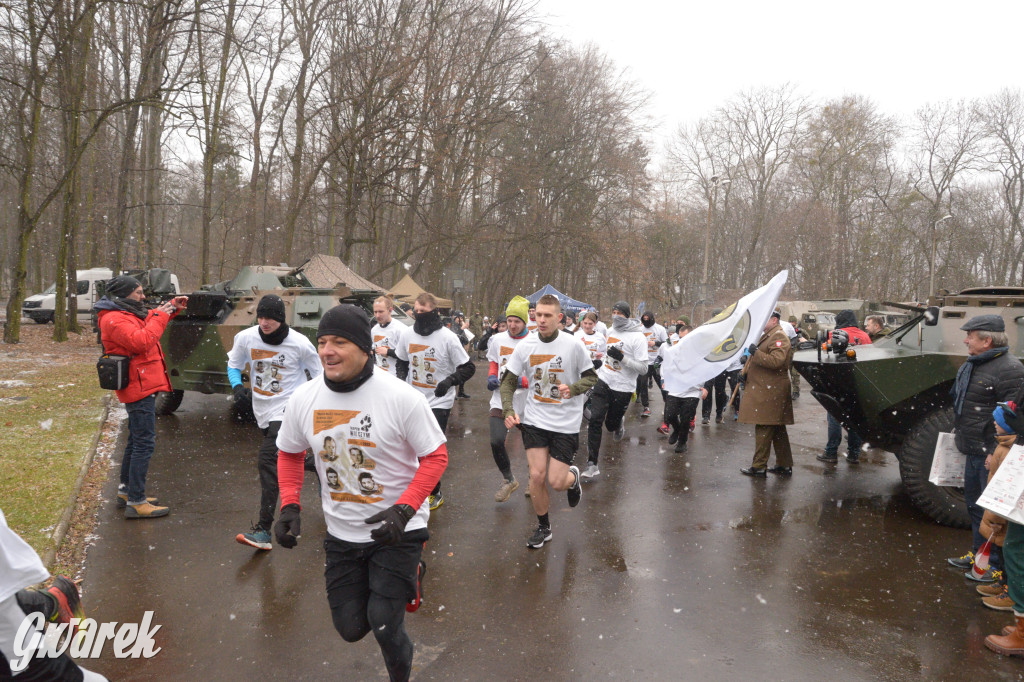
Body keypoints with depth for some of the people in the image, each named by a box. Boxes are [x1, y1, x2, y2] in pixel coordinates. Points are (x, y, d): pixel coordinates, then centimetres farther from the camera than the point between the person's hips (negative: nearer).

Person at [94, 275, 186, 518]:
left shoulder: (128, 313, 15)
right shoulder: (115, 320, -17)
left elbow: (149, 322, 30)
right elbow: (141, 341, -30)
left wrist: (172, 306, 13)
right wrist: (159, 316, -20)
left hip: (142, 387, 11)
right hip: (140, 388, -11)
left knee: (136, 441, 20)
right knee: (145, 444, -9)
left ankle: (126, 491, 32)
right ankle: (136, 503, -6)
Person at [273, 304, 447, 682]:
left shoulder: (402, 397, -20)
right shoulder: (303, 399, -7)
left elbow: (436, 456, -14)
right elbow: (289, 453, 10)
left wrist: (403, 509, -25)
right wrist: (289, 505, -4)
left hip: (398, 531, -4)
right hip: (341, 534, 5)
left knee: (383, 625, -8)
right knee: (350, 629, 12)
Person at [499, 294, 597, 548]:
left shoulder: (573, 345, -12)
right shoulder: (525, 346, -4)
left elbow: (591, 377, -1)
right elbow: (509, 382, 3)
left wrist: (573, 388, -22)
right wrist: (508, 410, -12)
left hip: (566, 422, -2)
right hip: (534, 419, 2)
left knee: (556, 481, -3)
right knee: (537, 475, 0)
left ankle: (573, 477, 36)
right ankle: (543, 527, 24)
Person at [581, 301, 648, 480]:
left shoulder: (637, 337, -14)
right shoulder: (612, 330, 6)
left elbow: (643, 368, -17)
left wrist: (622, 358, -26)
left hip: (623, 388, -4)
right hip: (604, 381, 4)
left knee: (611, 424, 10)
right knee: (595, 420, -9)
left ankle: (619, 425, 49)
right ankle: (592, 464, -3)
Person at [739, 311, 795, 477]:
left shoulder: (779, 337, -12)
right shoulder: (766, 336, 20)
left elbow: (777, 361, -25)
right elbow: (756, 359, 28)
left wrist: (756, 353, -29)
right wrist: (745, 372, 12)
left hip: (770, 392, -11)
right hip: (763, 390, 11)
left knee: (763, 428, -6)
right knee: (777, 429, 14)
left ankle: (759, 466, -1)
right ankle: (784, 465, 21)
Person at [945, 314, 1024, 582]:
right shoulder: (971, 365, 11)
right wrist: (960, 435, 25)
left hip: (992, 456, -10)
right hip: (974, 452, 10)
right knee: (974, 504, 21)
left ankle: (997, 565, 13)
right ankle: (978, 553, 37)